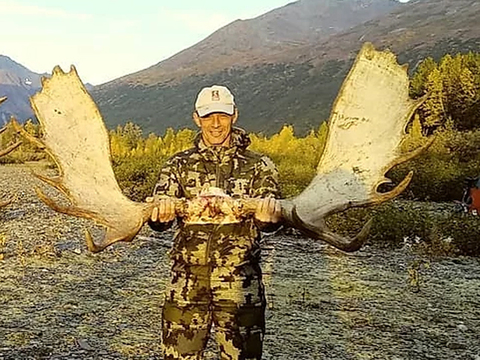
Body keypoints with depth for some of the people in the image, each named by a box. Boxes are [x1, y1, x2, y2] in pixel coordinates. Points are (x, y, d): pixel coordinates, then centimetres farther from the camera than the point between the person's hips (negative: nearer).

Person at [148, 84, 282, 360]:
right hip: (187, 283, 1)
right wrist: (160, 213, -28)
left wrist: (269, 216, -34)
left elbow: (269, 220, -9)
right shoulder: (180, 164, 8)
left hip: (240, 285, -1)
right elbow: (159, 221, -3)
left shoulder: (258, 166, 4)